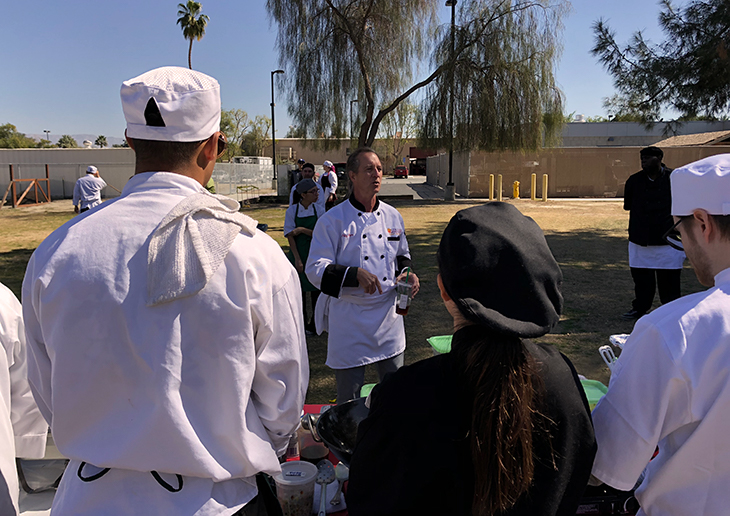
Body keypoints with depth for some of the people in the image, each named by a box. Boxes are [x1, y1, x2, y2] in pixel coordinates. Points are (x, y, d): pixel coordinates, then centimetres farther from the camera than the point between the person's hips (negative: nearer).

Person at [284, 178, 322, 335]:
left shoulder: (318, 211, -1)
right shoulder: (292, 211, -4)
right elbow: (290, 235, -6)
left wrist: (302, 230, -18)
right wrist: (297, 259, -12)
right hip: (298, 253, 0)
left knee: (316, 288, 1)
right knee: (299, 287, 7)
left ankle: (315, 324, 14)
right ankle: (302, 321, 21)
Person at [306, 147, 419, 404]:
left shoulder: (392, 216, 7)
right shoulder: (333, 220, -9)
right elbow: (316, 269, -12)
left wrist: (407, 273, -2)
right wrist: (354, 274, -26)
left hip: (388, 316, 5)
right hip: (349, 321, -4)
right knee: (349, 397, 7)